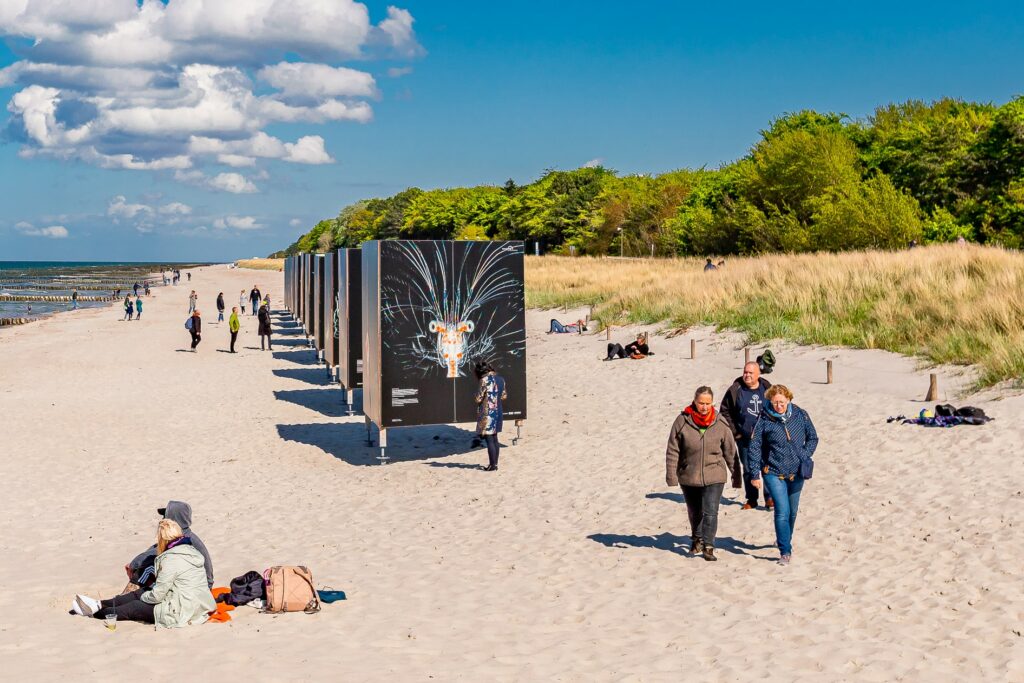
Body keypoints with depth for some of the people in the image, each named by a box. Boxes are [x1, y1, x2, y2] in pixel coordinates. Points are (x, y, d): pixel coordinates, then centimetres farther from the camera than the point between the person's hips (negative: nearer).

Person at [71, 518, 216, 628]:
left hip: (183, 612, -9)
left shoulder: (171, 559, -18)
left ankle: (95, 613, 23)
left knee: (135, 607, 7)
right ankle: (99, 605, 24)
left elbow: (157, 595, -14)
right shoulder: (191, 550, 10)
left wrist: (144, 596, 6)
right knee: (140, 593, 16)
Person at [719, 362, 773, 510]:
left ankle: (769, 498, 6)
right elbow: (724, 411, 4)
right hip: (744, 438, 0)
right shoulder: (735, 390, -2)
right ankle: (751, 499, 18)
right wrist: (733, 431, -2)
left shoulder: (767, 389, 3)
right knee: (748, 469, 8)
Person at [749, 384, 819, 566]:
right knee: (782, 511, -14)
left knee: (792, 511, 18)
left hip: (796, 473, 3)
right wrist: (754, 474, -8)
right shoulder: (764, 420, -11)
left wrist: (804, 456, -6)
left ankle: (785, 539, 43)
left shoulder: (800, 415, -3)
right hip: (774, 473, -3)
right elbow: (755, 447, -7)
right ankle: (785, 552, -8)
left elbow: (813, 438, 8)